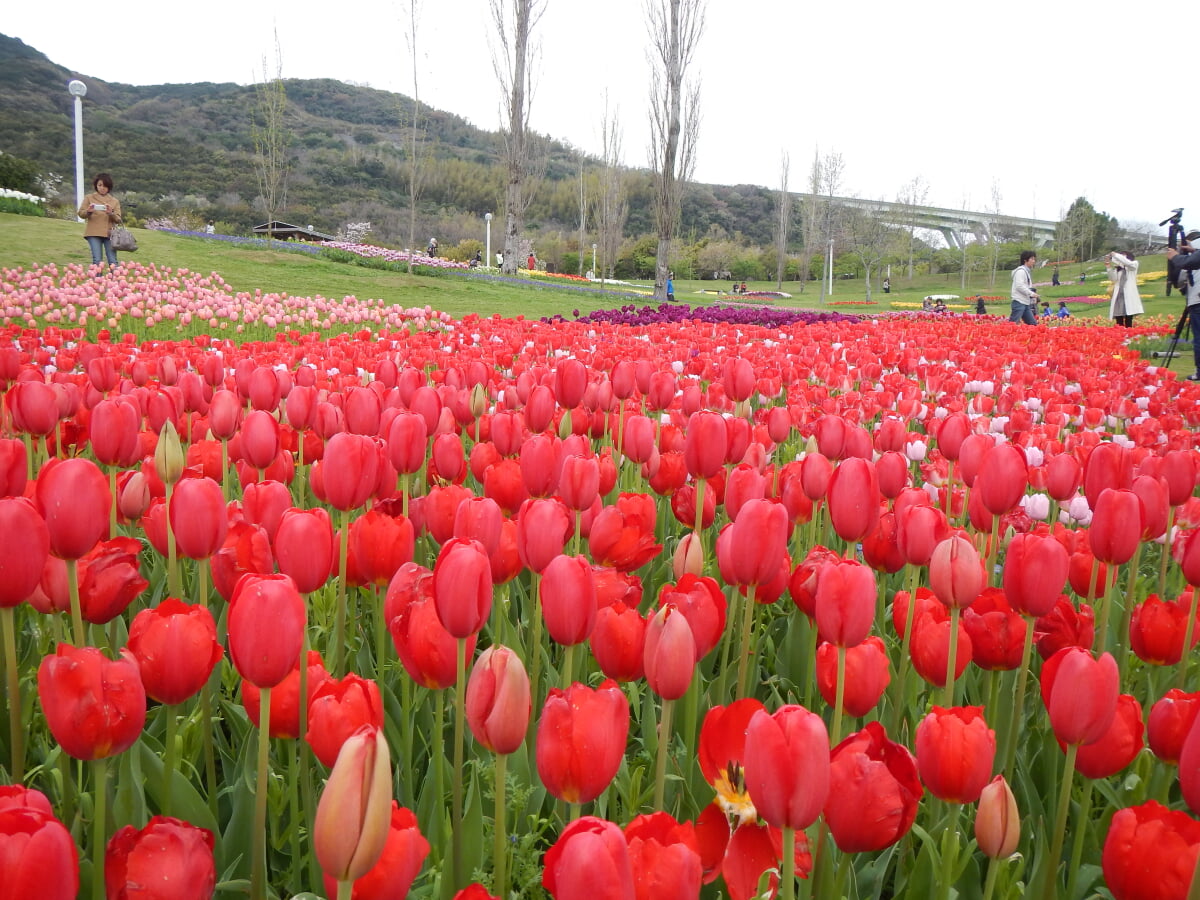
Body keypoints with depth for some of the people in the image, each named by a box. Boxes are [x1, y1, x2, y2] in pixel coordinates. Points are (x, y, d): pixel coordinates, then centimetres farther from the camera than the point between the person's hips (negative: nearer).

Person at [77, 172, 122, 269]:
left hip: (109, 233, 1)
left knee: (113, 261, -6)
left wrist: (111, 213, -14)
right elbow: (81, 213, 6)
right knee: (97, 261, -9)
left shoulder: (114, 201, 14)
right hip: (93, 233, -1)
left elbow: (118, 219, 6)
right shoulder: (89, 198, 11)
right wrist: (88, 211, -15)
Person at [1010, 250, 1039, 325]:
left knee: (1033, 324, 8)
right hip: (1019, 302, -10)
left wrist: (1033, 298, 9)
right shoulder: (1021, 271, -9)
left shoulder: (1027, 271, 21)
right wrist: (1032, 294, -14)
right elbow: (1019, 286, -18)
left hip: (1026, 303, 10)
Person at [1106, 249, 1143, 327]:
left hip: (1129, 296, -3)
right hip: (1118, 296, 3)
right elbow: (1113, 279, 3)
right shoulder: (1118, 267, 13)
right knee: (1119, 322, 0)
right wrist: (1110, 266, -5)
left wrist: (1115, 255, -9)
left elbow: (1127, 263, -15)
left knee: (1128, 322, -5)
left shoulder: (1134, 264, 6)